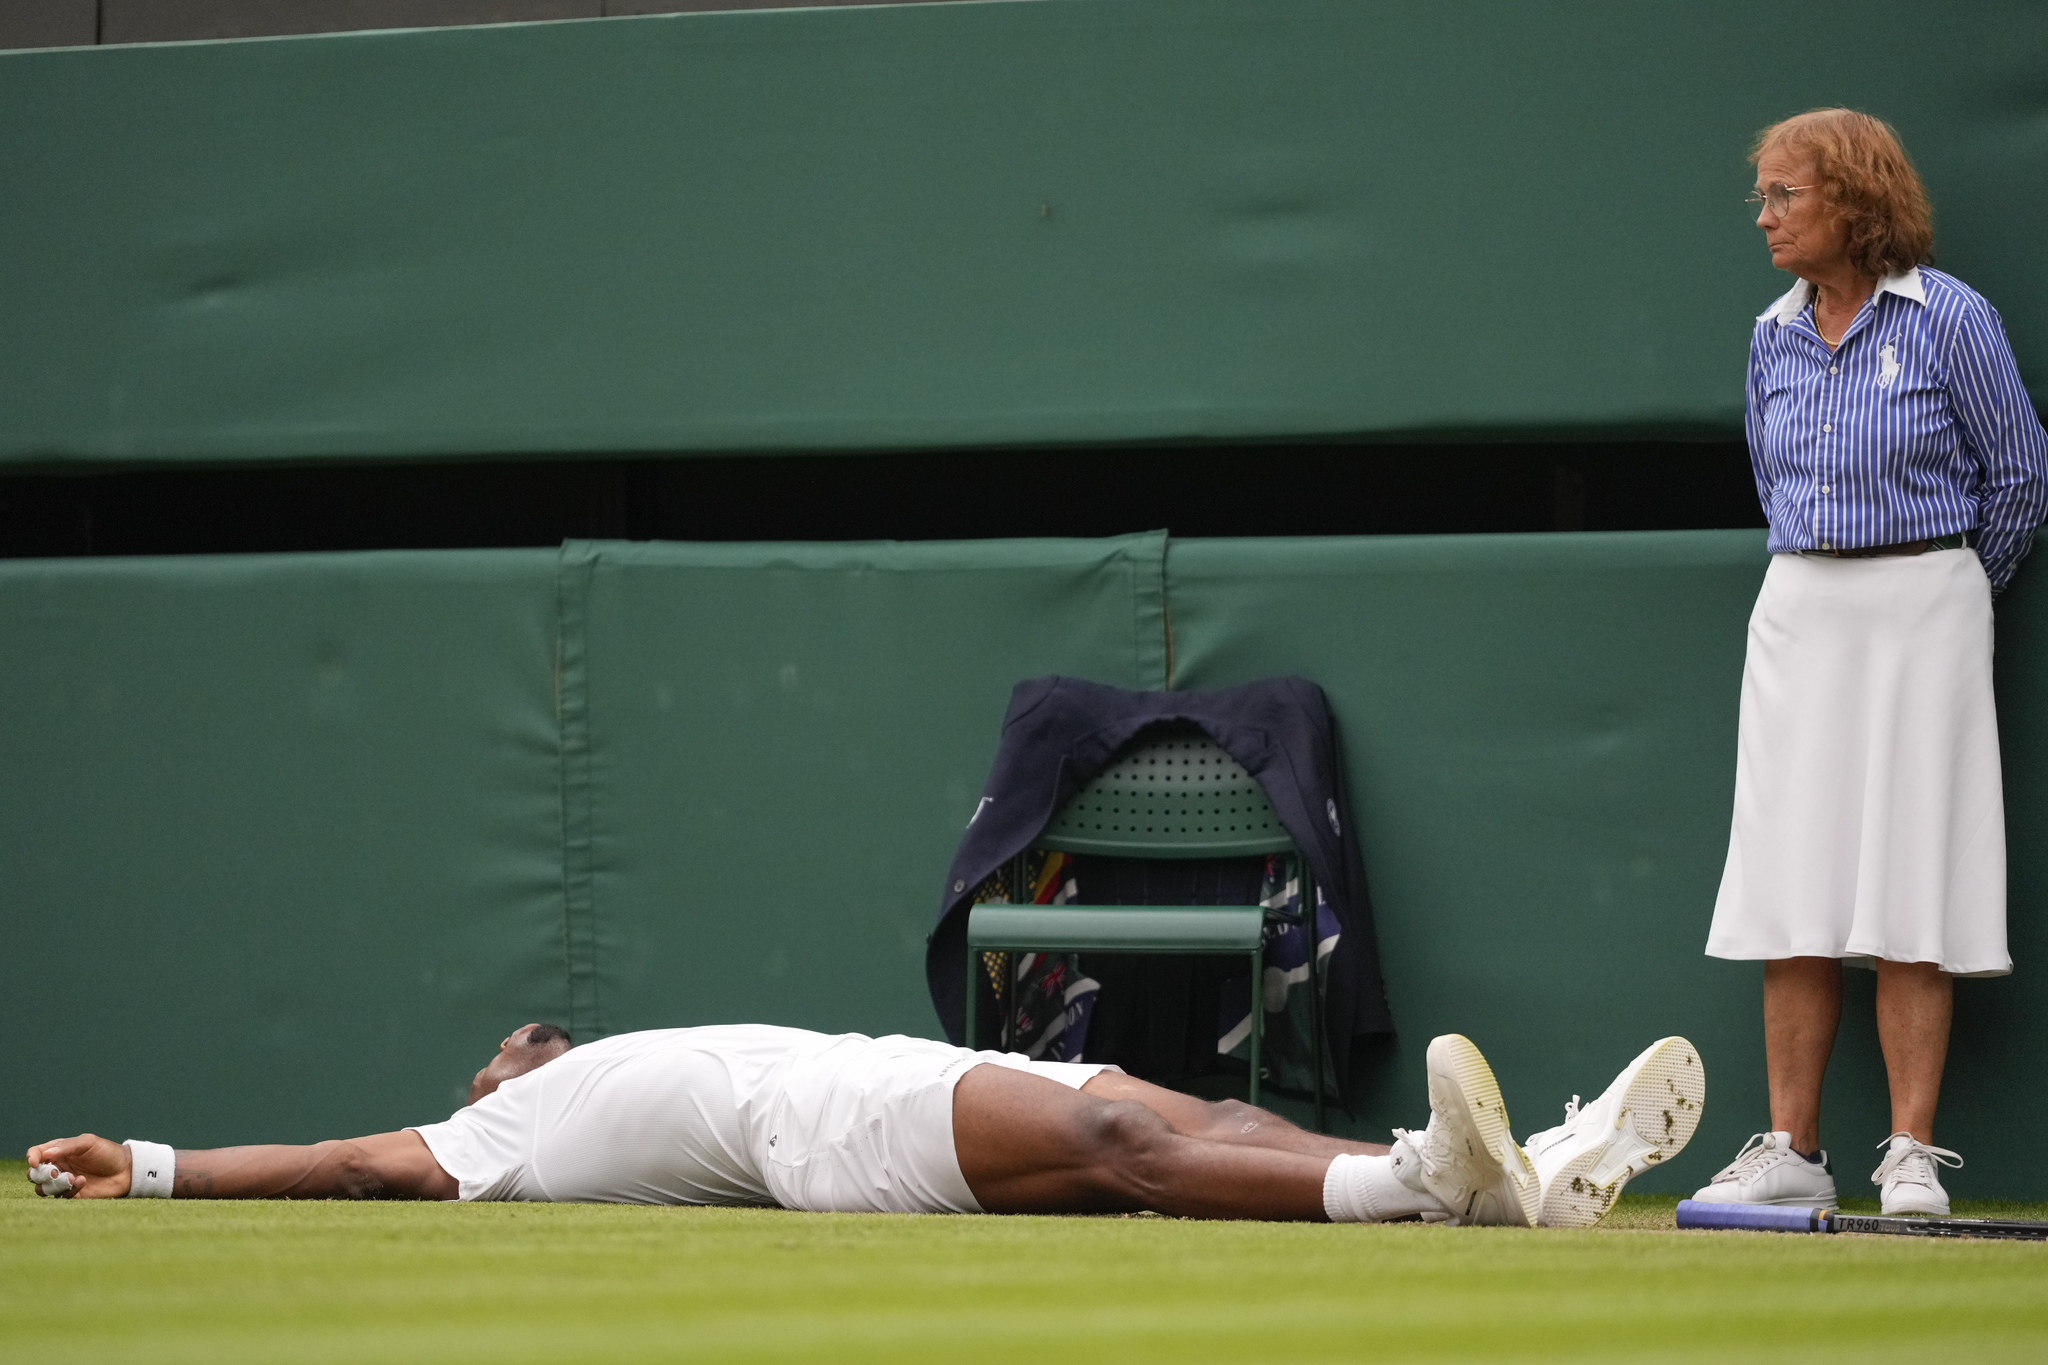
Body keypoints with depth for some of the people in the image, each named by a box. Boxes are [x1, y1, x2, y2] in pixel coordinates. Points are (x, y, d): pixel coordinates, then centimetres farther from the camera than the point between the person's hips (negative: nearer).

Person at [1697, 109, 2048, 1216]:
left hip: (1920, 612, -5)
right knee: (1795, 880, 2)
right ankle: (1792, 1151, 5)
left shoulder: (1951, 320, -7)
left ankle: (1912, 1155, -3)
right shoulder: (1775, 338, 9)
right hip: (1797, 614, 5)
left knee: (1908, 880, -6)